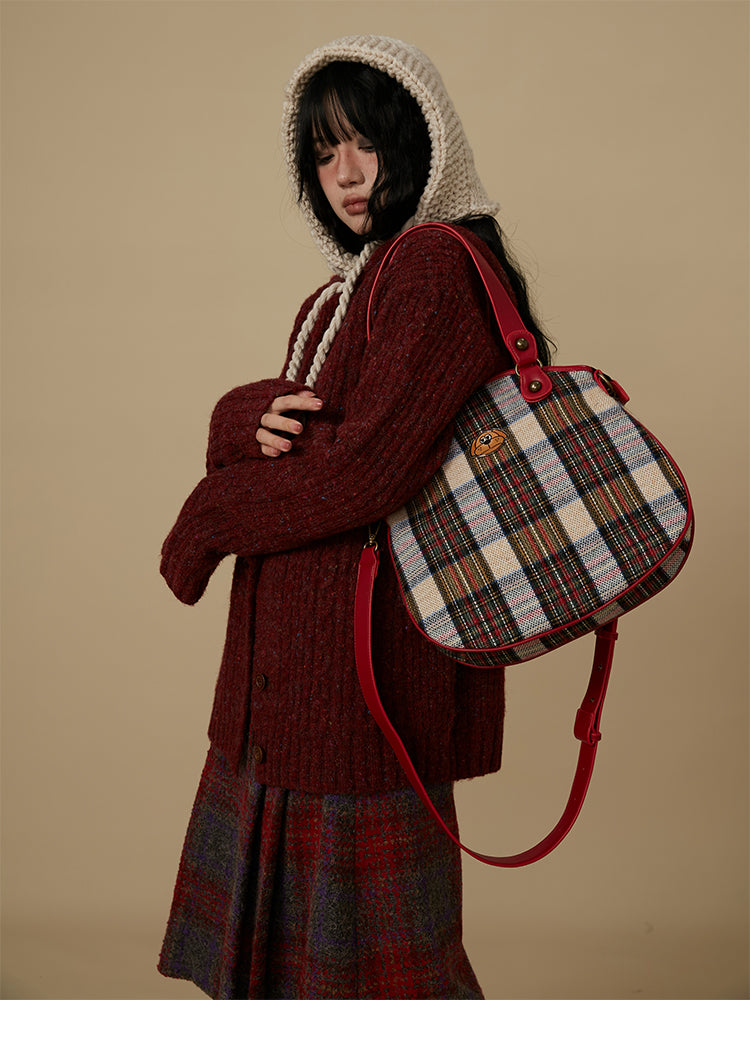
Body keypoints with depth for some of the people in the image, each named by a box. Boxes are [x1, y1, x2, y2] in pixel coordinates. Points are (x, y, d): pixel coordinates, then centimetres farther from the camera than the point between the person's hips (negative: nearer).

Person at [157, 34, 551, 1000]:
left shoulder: (439, 267, -13)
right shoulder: (348, 288, 18)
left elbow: (368, 465, -22)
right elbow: (240, 421, 14)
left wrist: (208, 520, -9)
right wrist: (253, 420, -11)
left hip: (369, 644, -9)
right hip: (295, 648, 9)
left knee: (368, 946, 5)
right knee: (282, 902, 20)